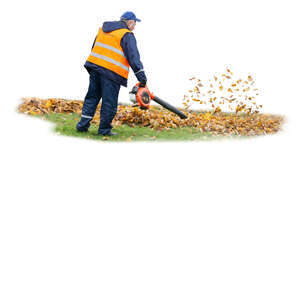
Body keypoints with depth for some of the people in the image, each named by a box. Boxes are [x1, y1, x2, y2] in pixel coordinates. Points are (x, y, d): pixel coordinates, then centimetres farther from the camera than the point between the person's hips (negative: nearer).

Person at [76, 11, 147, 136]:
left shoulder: (103, 29, 18)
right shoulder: (127, 35, -4)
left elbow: (94, 49, 23)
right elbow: (133, 58, -10)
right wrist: (142, 78, -11)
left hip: (94, 65, 7)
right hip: (111, 72, -7)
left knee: (92, 97, 15)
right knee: (109, 103, 2)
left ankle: (83, 124, 13)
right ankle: (104, 129, 7)